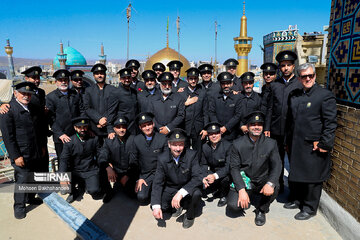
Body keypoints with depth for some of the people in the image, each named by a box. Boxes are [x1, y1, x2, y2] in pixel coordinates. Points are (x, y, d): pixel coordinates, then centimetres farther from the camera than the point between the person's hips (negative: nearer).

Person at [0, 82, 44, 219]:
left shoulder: (31, 107, 10)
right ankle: (19, 207, 24)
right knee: (22, 180, 5)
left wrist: (41, 147, 14)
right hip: (21, 155, -7)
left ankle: (30, 198, 40)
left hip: (34, 152, 7)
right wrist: (16, 156, -17)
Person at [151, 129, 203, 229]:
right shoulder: (162, 159, -14)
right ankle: (175, 207, 12)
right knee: (154, 205, -20)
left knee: (196, 193, -33)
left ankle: (189, 215, -1)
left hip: (187, 190, -2)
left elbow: (197, 178, -25)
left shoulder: (191, 155, -19)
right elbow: (157, 183, -16)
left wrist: (181, 193, -40)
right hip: (170, 189, 2)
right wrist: (156, 206, -29)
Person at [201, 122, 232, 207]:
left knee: (225, 178, -36)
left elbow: (229, 166, -25)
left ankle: (223, 196, -3)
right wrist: (204, 177, -19)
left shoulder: (228, 145, -19)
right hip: (213, 173, 4)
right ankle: (217, 188, 19)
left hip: (225, 174, -4)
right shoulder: (205, 147, -4)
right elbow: (204, 164, 1)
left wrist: (215, 176, -38)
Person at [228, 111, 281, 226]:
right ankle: (250, 197, 16)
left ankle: (261, 210, 0)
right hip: (243, 180, 0)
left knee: (274, 187, -31)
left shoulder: (271, 143, -3)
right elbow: (234, 168, -9)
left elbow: (276, 165, -10)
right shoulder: (238, 144, -6)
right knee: (233, 205, -21)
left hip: (262, 180, 1)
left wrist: (270, 183, -31)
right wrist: (241, 190, -22)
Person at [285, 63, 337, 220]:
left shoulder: (325, 95, -8)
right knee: (296, 173, 18)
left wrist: (324, 144, -15)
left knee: (312, 177, 5)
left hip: (314, 146, -6)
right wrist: (289, 141, 14)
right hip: (296, 145, 6)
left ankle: (310, 208, 22)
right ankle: (297, 200, 38)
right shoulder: (294, 95, 11)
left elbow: (330, 123, -11)